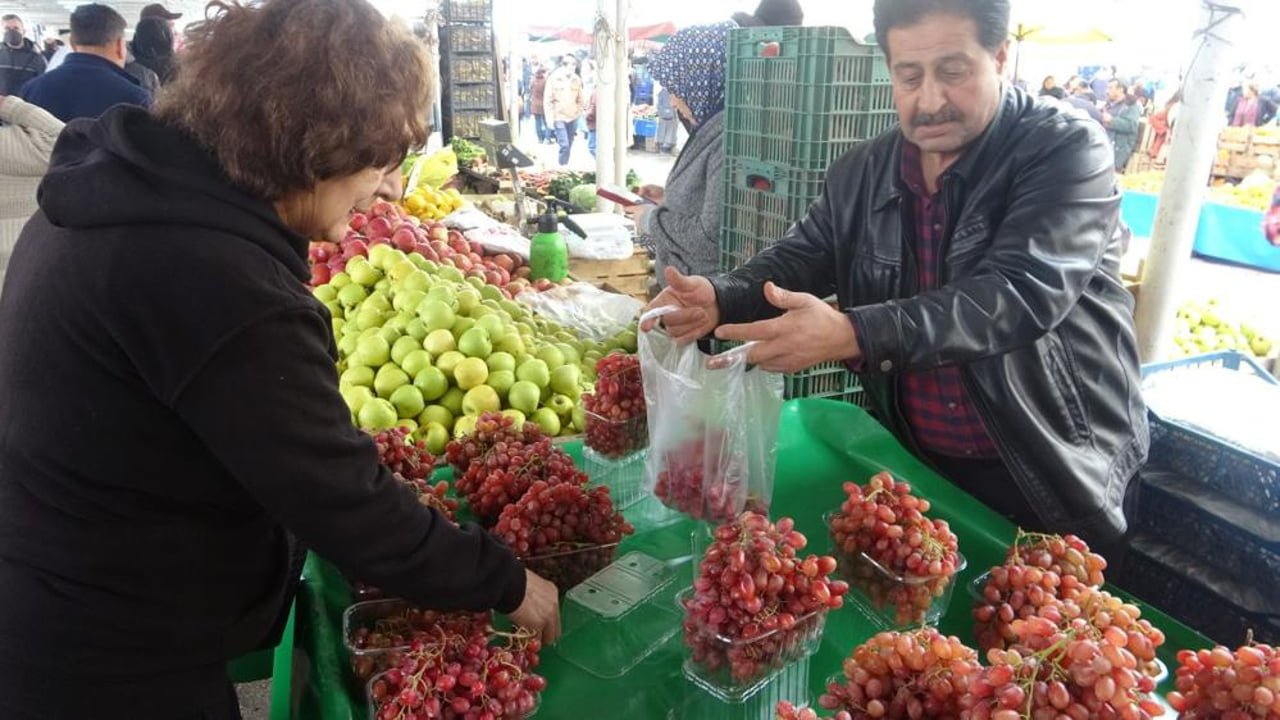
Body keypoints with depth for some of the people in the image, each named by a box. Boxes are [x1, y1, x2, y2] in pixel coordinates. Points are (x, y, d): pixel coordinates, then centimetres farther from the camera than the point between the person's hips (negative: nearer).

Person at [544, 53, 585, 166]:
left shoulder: (577, 79, 2)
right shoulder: (554, 78, -8)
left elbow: (580, 99, 12)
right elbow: (547, 100, -6)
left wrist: (579, 112, 4)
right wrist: (551, 118, -9)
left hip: (573, 118, 4)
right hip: (559, 117, -4)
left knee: (569, 146, 11)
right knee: (564, 145, -12)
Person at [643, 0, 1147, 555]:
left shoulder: (1067, 151, -17)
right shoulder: (863, 173, 0)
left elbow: (1020, 294, -30)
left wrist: (852, 336, -43)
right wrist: (720, 299, -22)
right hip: (918, 463, 4)